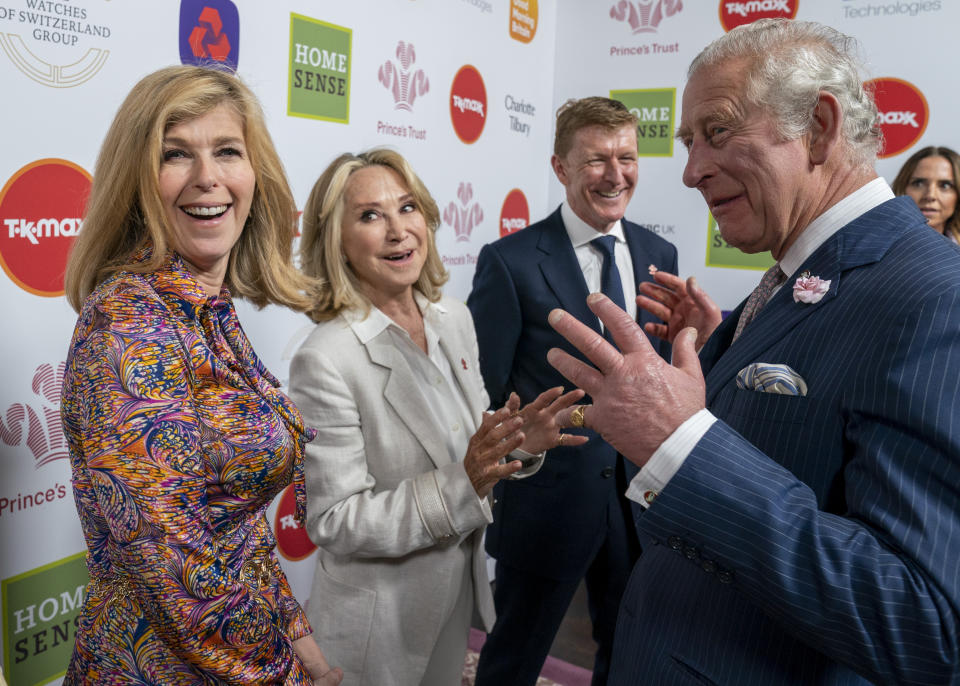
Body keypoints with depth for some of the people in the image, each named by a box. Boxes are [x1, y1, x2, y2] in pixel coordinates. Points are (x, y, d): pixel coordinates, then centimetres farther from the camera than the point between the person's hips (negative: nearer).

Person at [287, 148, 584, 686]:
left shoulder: (455, 319, -4)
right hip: (379, 614, -6)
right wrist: (459, 486, -31)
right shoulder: (326, 359, -24)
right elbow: (333, 522, -22)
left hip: (461, 588, 6)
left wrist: (519, 442, -14)